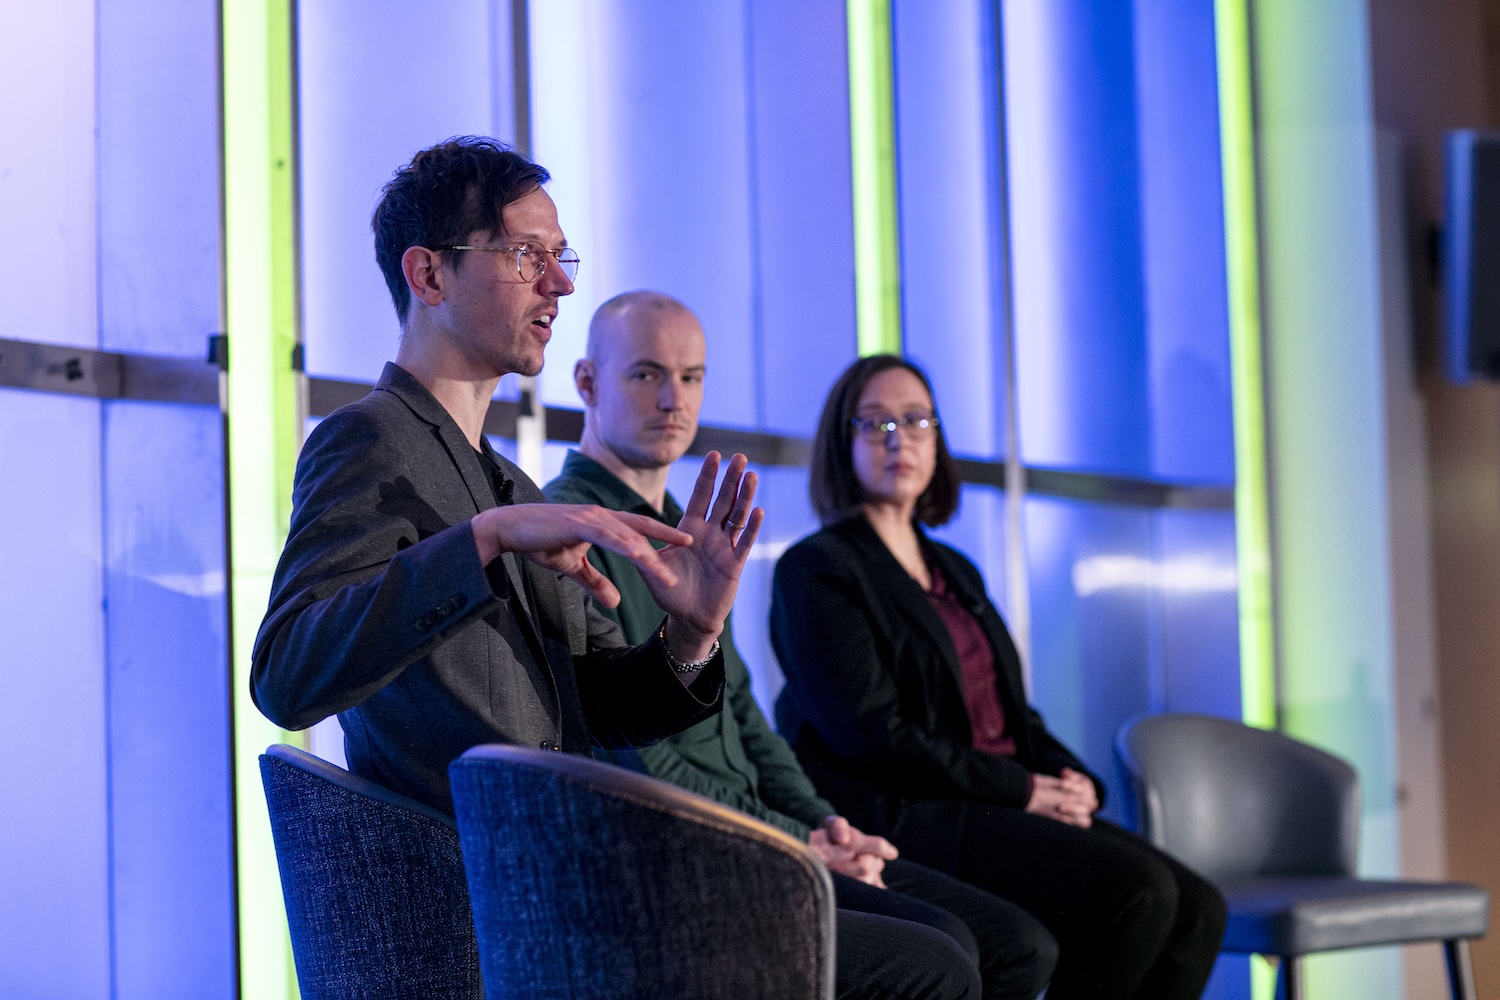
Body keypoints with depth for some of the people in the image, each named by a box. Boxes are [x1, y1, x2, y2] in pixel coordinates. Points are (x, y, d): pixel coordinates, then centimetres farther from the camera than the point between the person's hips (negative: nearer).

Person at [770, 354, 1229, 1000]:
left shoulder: (955, 571, 24)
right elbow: (874, 737, -13)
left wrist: (1071, 778, 2)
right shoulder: (816, 571, -3)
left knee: (1197, 910, -10)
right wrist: (1024, 790, -13)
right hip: (905, 821, -8)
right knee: (1139, 891, -25)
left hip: (1008, 813, 8)